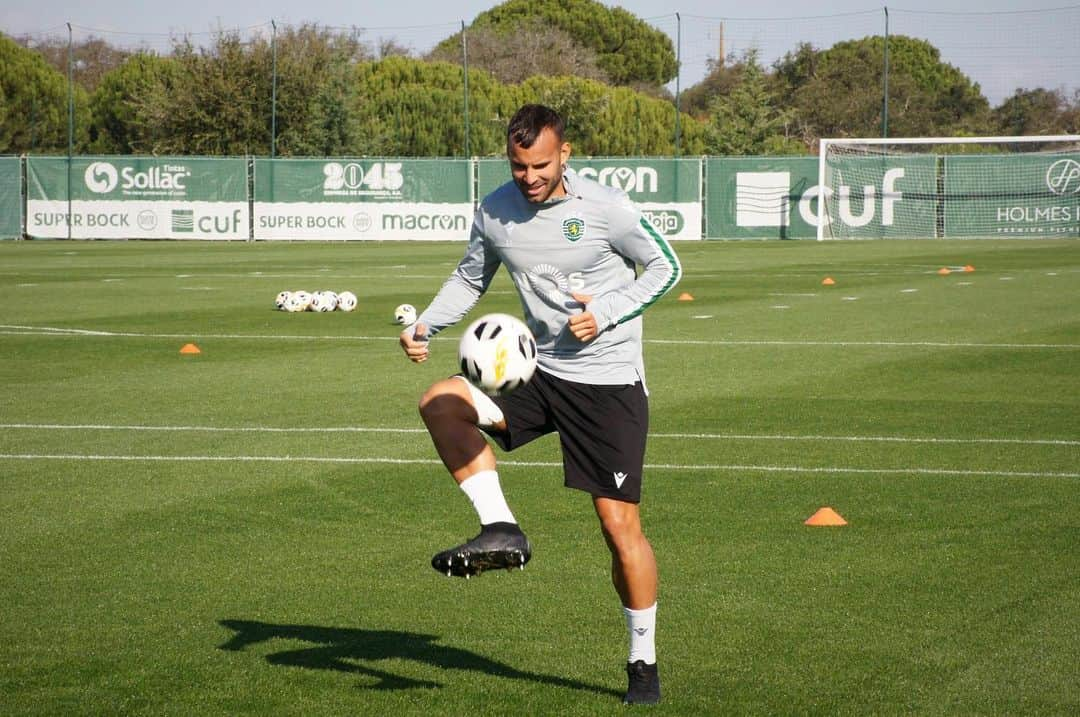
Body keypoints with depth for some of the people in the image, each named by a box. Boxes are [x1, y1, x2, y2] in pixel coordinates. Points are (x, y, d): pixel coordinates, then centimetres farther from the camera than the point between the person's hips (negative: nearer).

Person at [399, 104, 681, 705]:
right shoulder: (495, 211, 0)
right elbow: (471, 278, 17)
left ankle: (644, 665, 11)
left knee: (621, 525, -5)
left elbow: (666, 267, -2)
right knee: (441, 402, -19)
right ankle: (502, 530, -17)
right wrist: (426, 326, 0)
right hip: (538, 371, 5)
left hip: (610, 382, -5)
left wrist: (606, 314, -16)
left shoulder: (606, 208, -14)